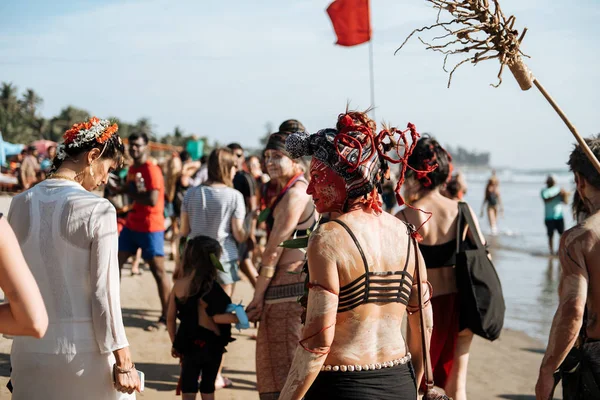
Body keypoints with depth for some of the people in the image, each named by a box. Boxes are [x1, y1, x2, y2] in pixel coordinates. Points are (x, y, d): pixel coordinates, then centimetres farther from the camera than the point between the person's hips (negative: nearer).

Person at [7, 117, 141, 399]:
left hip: (30, 348, 5)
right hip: (84, 351, -5)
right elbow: (105, 292, -13)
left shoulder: (20, 204, 3)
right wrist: (123, 362, -7)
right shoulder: (98, 211, -13)